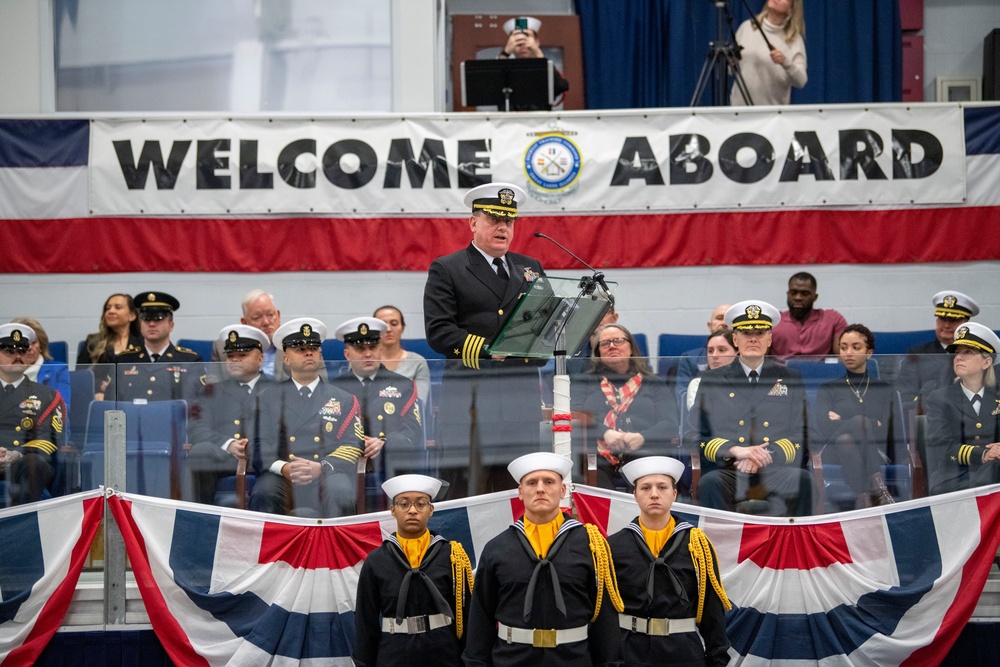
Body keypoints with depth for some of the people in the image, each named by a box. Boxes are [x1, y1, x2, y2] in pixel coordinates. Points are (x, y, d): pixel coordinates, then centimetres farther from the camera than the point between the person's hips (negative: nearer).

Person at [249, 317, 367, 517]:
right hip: (282, 479, 0)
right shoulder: (270, 398, 19)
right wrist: (283, 468, -16)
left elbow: (353, 446, 7)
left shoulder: (344, 400, 19)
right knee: (263, 493, -34)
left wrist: (320, 468, -14)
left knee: (340, 492, -35)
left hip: (328, 477, 0)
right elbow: (262, 448, 7)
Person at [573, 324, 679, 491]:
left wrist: (641, 437, -13)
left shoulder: (653, 383, 24)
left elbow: (669, 424, 9)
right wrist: (605, 433, -14)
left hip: (643, 457, 0)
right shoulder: (588, 382, 26)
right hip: (599, 459, 0)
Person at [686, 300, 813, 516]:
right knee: (710, 482, -35)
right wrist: (734, 450, -9)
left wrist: (767, 456, -9)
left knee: (803, 480, -32)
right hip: (728, 476, -1)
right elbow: (694, 437, 9)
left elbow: (801, 437, 11)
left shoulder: (790, 380, 19)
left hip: (776, 475, 1)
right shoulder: (712, 381, 18)